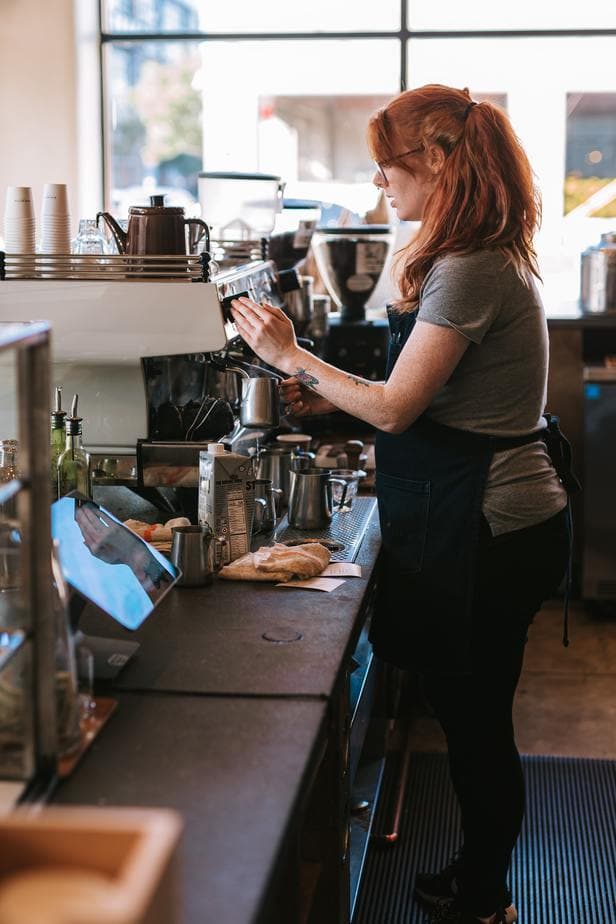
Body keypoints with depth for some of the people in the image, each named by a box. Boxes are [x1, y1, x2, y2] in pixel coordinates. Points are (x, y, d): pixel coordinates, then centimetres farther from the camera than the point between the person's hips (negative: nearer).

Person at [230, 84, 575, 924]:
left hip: (486, 532, -10)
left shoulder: (469, 271, -20)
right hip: (498, 518, 10)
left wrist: (292, 358, -9)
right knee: (472, 716, 19)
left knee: (475, 724, 6)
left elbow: (396, 409, -19)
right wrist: (332, 396, 9)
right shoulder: (488, 257, 12)